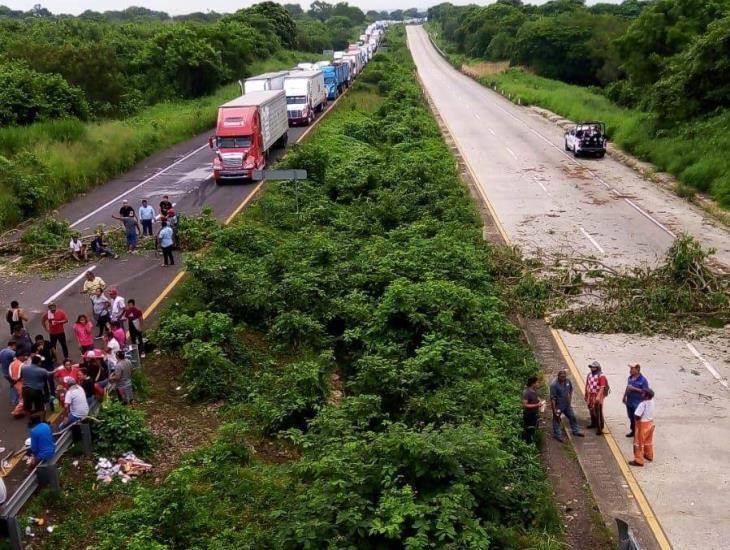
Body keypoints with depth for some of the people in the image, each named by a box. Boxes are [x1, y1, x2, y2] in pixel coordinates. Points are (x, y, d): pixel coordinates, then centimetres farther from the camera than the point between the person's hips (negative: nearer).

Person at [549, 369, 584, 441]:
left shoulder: (567, 381, -7)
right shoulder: (554, 385, -27)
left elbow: (571, 390, 14)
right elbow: (552, 398, -24)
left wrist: (570, 399, 11)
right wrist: (554, 409, -23)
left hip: (567, 404, 7)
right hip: (558, 406, -7)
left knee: (572, 417, 18)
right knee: (557, 420, 9)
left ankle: (575, 431, 37)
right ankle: (558, 435, 23)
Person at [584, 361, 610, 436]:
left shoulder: (601, 376, -15)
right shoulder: (589, 375, 8)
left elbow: (602, 387, -21)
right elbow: (587, 385, 16)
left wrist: (598, 396, -29)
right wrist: (586, 395, 20)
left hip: (597, 397, -7)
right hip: (590, 396, 7)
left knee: (598, 412, -6)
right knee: (591, 410, 20)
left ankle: (600, 428, -3)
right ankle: (593, 423, 39)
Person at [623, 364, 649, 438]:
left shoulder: (643, 380, -16)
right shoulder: (630, 378, 6)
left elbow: (645, 392, -19)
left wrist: (634, 389, -24)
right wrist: (624, 396, 18)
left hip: (637, 404, -7)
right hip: (629, 402, 7)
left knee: (637, 419, -4)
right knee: (631, 418, 18)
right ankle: (633, 431, 34)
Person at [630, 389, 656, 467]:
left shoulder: (642, 404, -30)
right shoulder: (651, 401, -7)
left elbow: (637, 416, -30)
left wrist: (636, 419, -7)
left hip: (642, 425, -8)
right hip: (650, 423, 8)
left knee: (639, 443, 4)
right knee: (648, 441, 25)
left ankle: (639, 460, 8)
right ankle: (649, 455, 41)